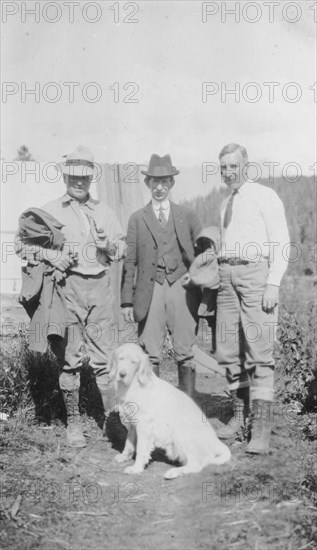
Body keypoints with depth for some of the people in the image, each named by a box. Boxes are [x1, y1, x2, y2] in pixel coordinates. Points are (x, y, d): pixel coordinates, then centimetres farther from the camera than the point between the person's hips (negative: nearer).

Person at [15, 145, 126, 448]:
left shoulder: (104, 211, 16)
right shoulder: (49, 210, 7)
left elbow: (123, 248, 18)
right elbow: (21, 242, 7)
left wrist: (109, 245, -4)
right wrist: (49, 255, -9)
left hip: (99, 286, 2)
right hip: (67, 286, -2)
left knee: (104, 357, 3)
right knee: (69, 358, 2)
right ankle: (73, 422, 14)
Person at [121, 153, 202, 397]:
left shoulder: (187, 216, 13)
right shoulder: (137, 219, 11)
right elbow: (129, 261, 7)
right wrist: (127, 300, 2)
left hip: (181, 287, 0)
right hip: (150, 290, 0)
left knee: (185, 353, -2)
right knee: (150, 354, -2)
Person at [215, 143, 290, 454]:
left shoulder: (264, 196, 1)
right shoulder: (224, 204, 21)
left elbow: (281, 242, -5)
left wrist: (273, 284, -15)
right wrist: (216, 276, 9)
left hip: (255, 272, -7)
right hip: (226, 276, 7)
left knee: (258, 352, -9)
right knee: (228, 352, 6)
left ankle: (261, 427, -7)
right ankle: (240, 414, 18)